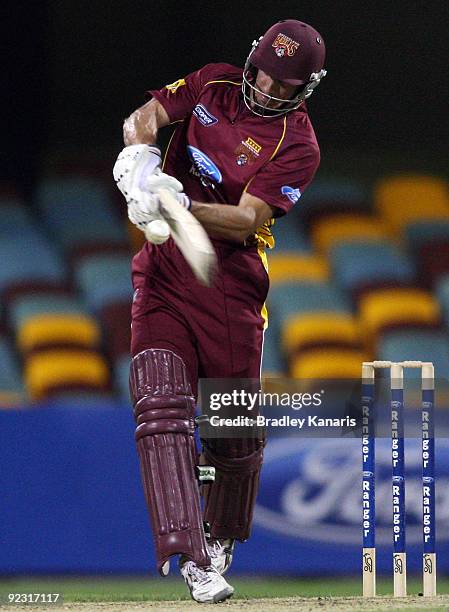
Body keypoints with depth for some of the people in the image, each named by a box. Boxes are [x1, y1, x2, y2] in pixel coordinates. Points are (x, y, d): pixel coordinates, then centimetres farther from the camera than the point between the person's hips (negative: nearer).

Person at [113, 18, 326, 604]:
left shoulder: (298, 145, -7)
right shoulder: (215, 83, 5)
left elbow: (246, 220, -18)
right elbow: (149, 113, -5)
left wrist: (182, 205, -35)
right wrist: (139, 151, -28)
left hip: (231, 283, -1)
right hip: (164, 270, 1)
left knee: (238, 425, 5)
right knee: (161, 402, -17)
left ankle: (220, 538, 34)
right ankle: (188, 554, -24)